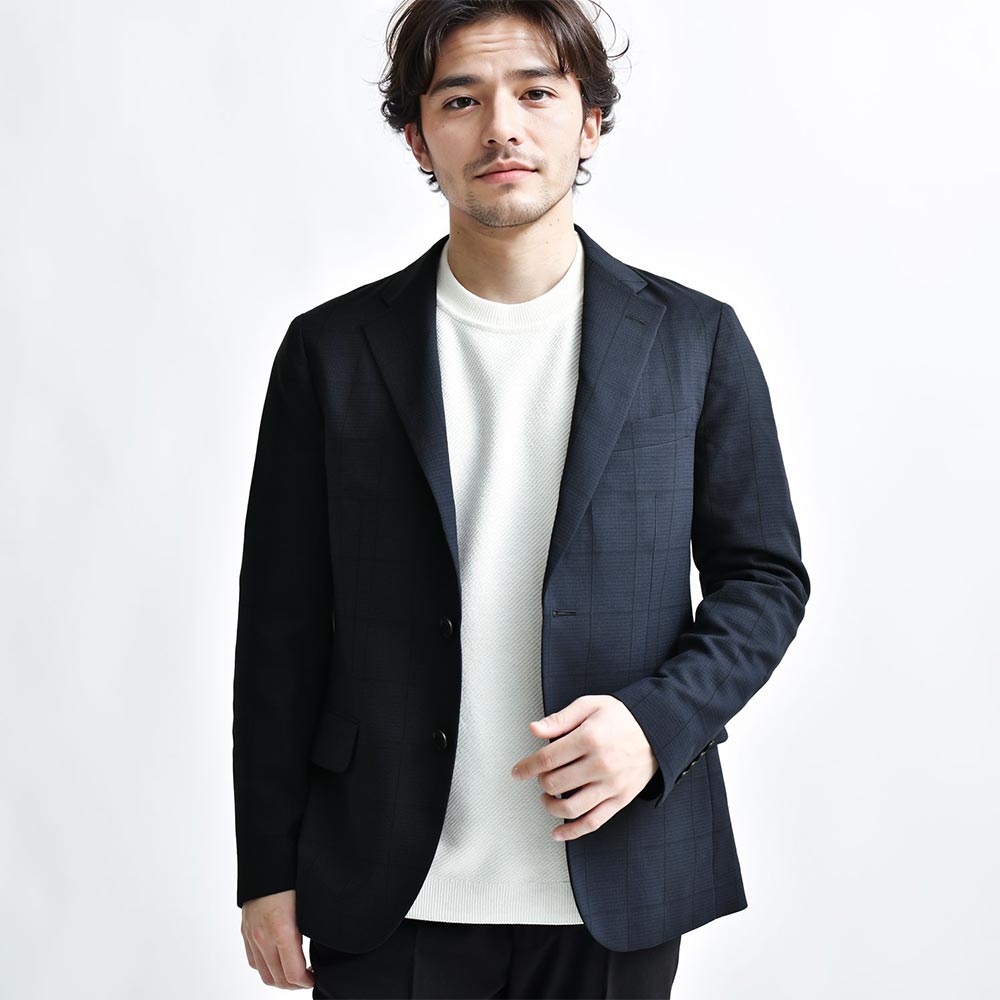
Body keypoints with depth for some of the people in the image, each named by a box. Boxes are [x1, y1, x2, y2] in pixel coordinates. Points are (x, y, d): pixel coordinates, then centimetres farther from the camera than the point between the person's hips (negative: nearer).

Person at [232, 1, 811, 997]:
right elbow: (283, 625, 2)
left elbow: (765, 576, 5)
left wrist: (658, 720, -12)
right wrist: (269, 872, 2)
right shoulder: (332, 351, 1)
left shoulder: (694, 339, 1)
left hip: (617, 880, 1)